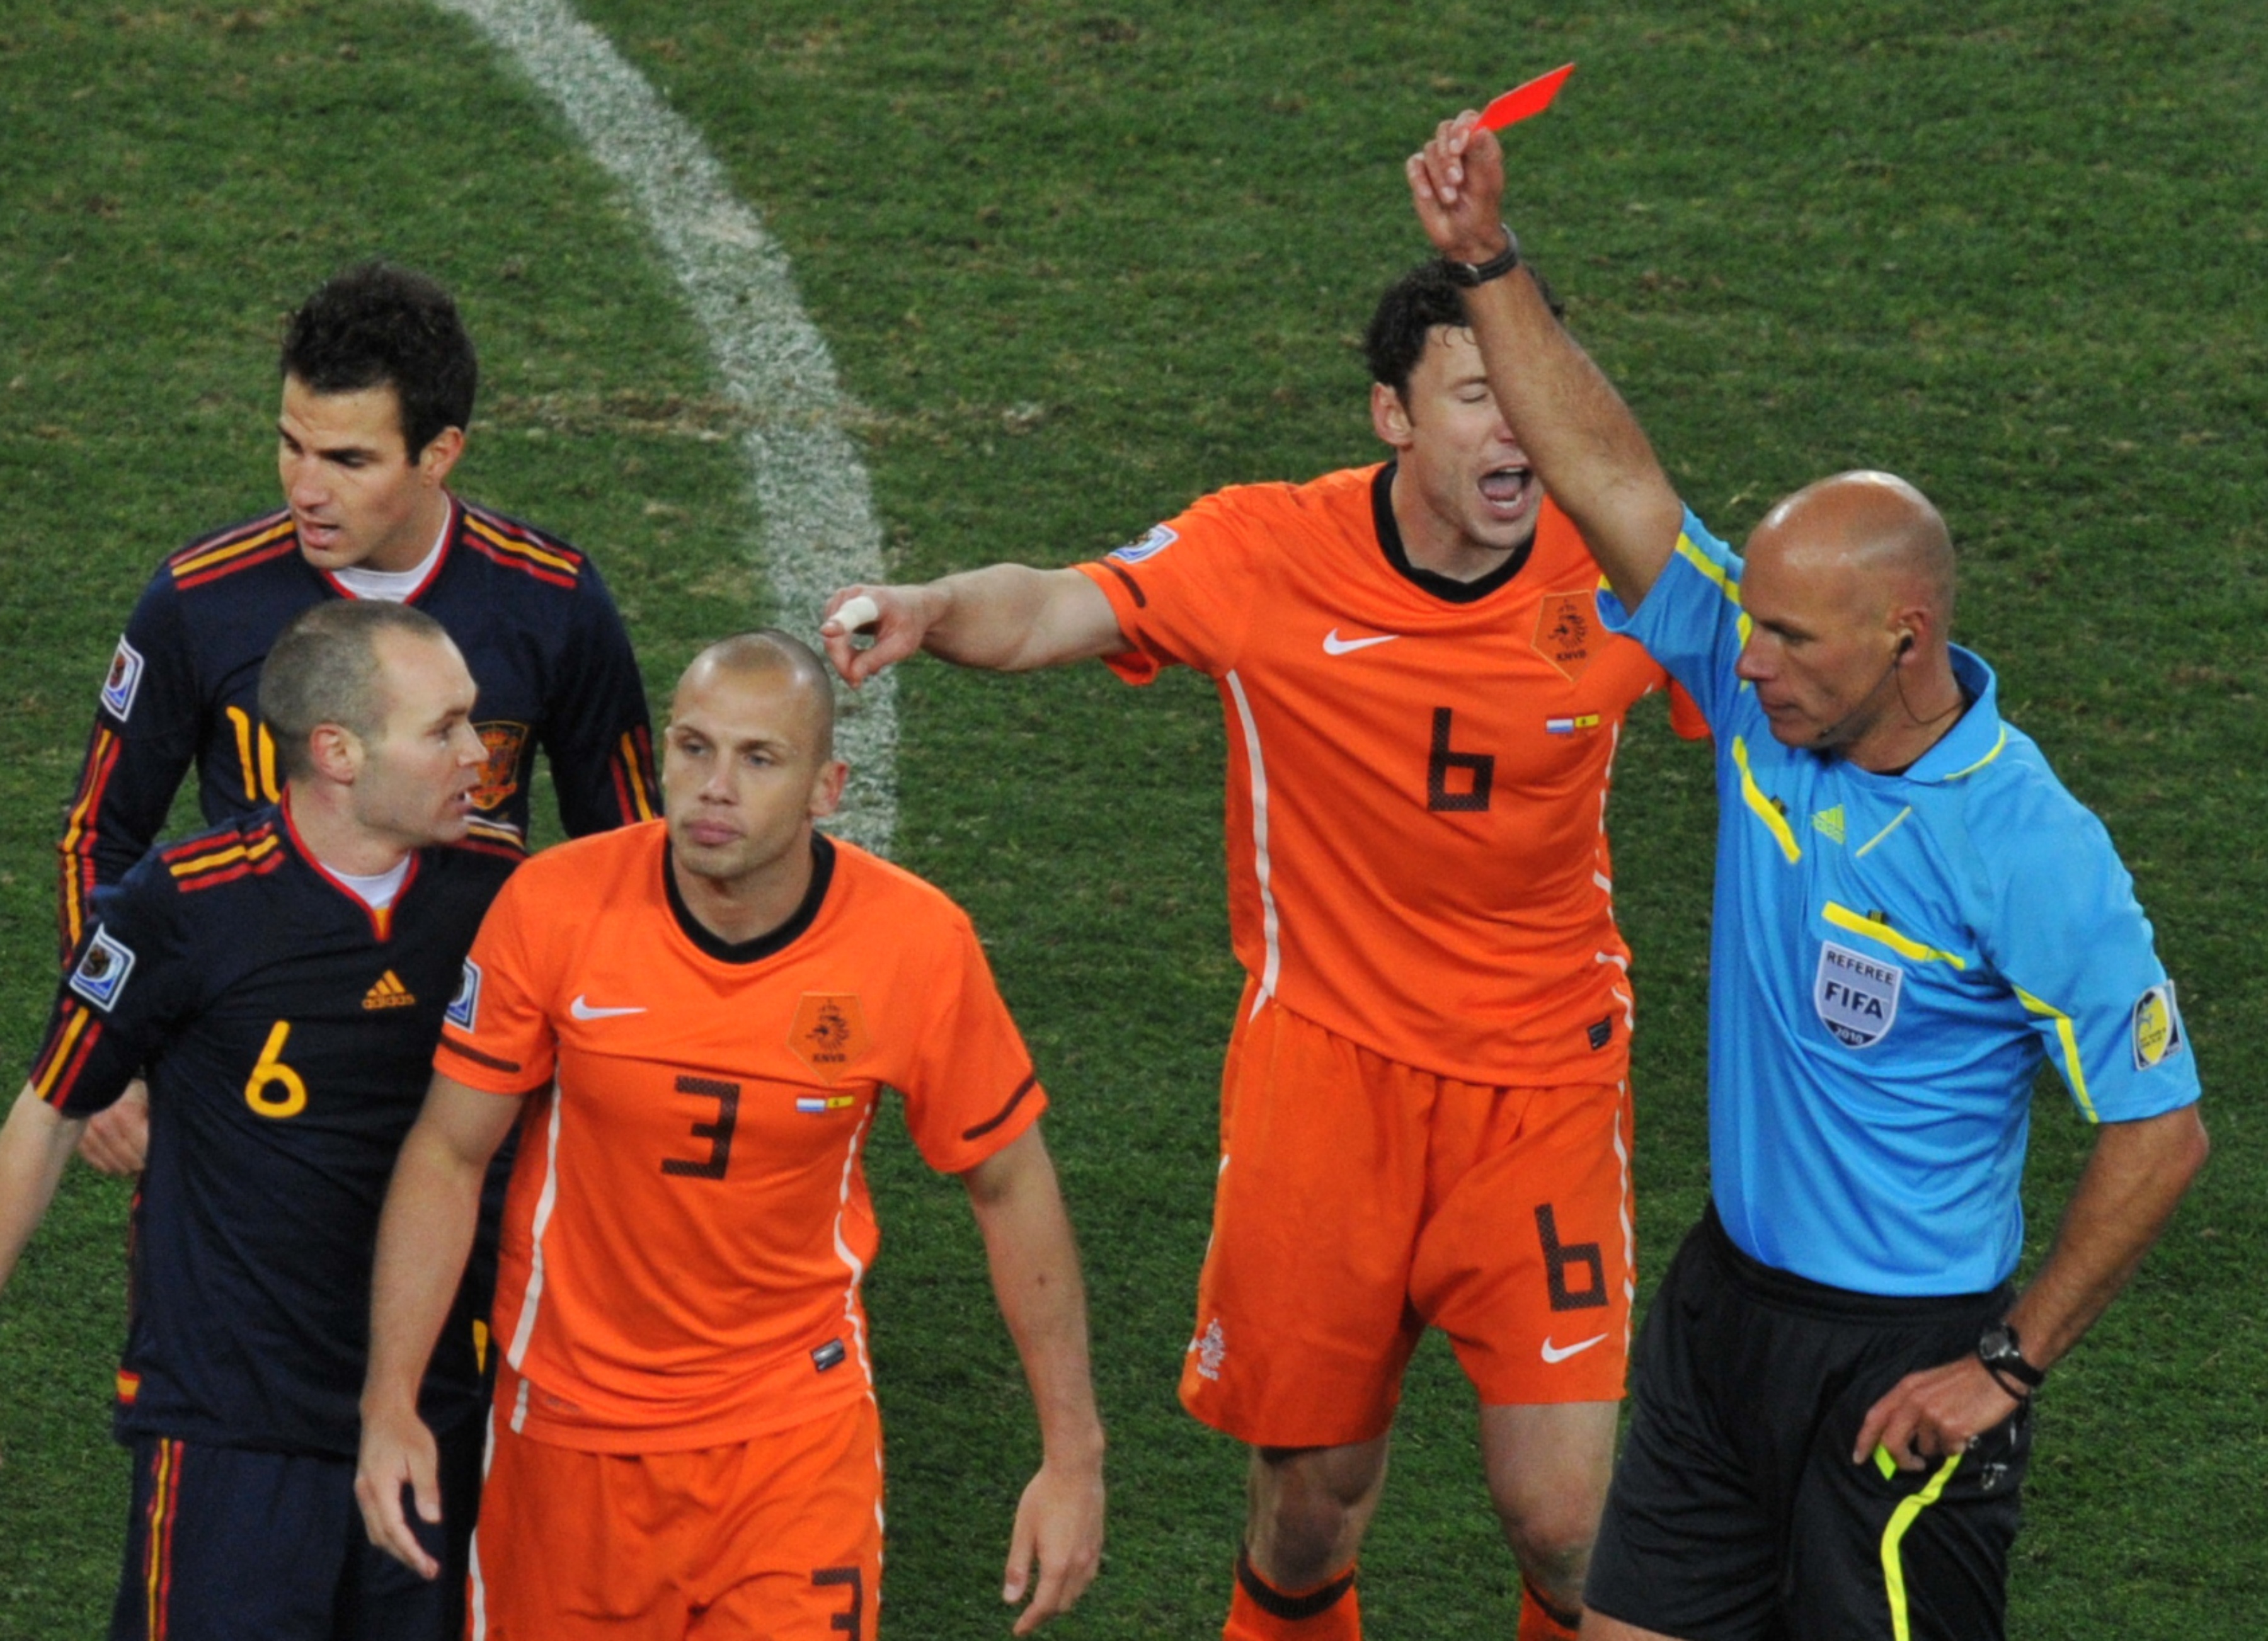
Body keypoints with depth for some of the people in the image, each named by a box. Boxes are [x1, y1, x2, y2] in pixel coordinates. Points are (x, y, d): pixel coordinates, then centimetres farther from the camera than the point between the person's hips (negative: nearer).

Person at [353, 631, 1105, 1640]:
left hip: (797, 1428, 0)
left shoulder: (916, 943, -14)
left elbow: (1009, 1186, -1)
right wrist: (390, 1403, -13)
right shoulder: (555, 906, -15)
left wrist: (1072, 1454, 0)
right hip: (570, 1423, 1)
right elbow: (450, 1154, -5)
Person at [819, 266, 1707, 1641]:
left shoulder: (1615, 574, -8)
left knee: (1567, 1522, -8)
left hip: (1542, 1078, 0)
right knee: (1316, 1489, 8)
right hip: (1327, 1059, 0)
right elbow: (1051, 612, -21)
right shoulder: (1271, 556, -11)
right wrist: (929, 610, -41)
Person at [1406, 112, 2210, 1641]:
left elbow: (2160, 1129, -16)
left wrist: (2007, 1365, -13)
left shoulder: (2029, 854, -22)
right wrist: (1488, 256, -5)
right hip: (1727, 1291, 7)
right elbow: (1612, 472, 0)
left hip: (1901, 1361, -7)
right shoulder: (1777, 703, -3)